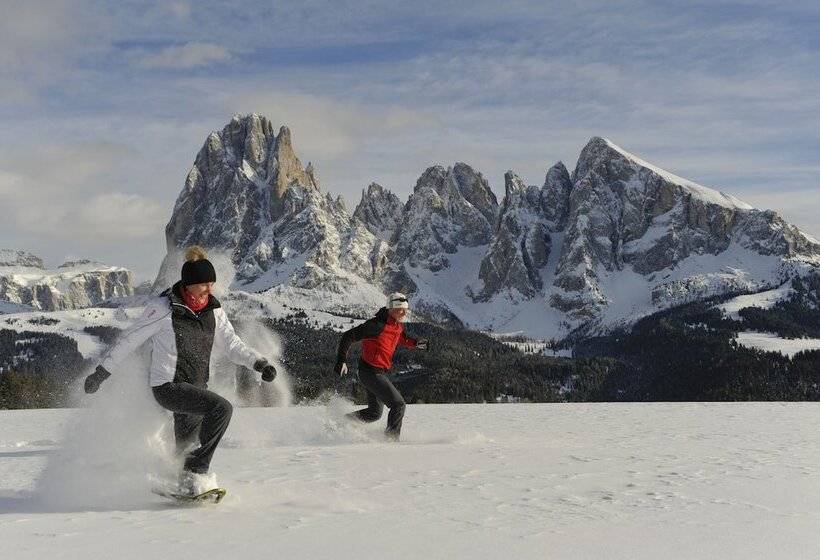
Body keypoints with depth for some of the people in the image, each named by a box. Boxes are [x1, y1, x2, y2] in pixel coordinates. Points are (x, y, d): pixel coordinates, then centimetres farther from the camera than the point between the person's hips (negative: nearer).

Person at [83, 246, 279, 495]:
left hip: (196, 387, 7)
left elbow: (233, 344, 6)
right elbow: (129, 339, -5)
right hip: (169, 386, -7)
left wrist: (259, 363, -12)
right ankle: (195, 473, -19)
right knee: (221, 408, -26)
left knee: (184, 450, 16)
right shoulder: (164, 308, -12)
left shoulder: (213, 311, 5)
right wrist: (101, 372, -2)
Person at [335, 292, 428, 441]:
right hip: (371, 372, -10)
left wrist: (415, 343, 12)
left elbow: (401, 339, 31)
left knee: (375, 413, 19)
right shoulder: (378, 325, -21)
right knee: (398, 404, -11)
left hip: (379, 373, 10)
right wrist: (341, 360, -23)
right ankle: (391, 438, -3)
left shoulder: (398, 326, 6)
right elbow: (348, 336, -19)